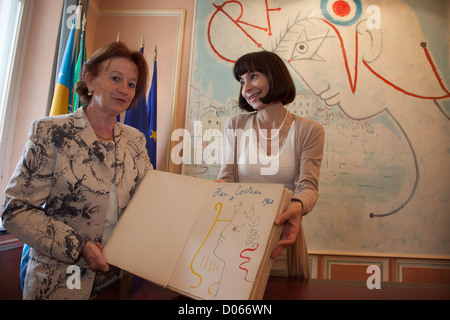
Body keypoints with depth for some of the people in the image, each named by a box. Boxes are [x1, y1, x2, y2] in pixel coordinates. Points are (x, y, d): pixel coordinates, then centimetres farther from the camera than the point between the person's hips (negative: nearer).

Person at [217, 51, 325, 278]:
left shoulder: (309, 131, -3)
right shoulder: (235, 125, 3)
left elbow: (308, 185, -11)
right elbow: (227, 178, 0)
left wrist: (297, 206, -34)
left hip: (281, 238, -1)